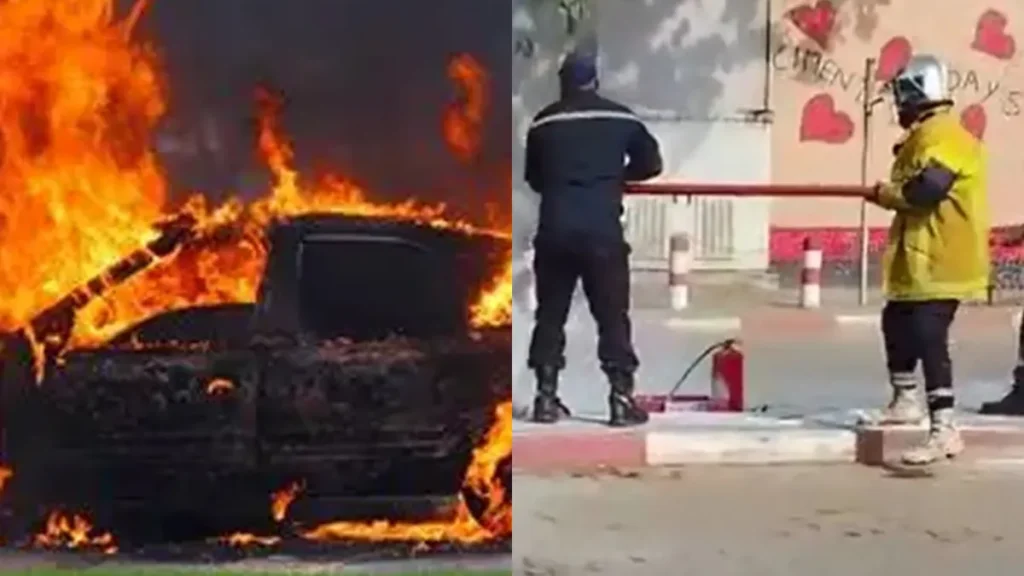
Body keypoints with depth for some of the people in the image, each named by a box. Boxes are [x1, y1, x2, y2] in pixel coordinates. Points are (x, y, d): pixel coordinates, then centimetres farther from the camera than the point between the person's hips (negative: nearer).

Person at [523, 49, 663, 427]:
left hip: (554, 231, 2)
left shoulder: (543, 123, 8)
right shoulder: (620, 118, 5)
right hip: (603, 230, -1)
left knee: (550, 313, 11)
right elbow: (651, 163, 12)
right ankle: (622, 399, 0)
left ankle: (546, 398, 11)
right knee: (613, 315, 3)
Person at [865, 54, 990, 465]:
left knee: (929, 338, -16)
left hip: (941, 261, -11)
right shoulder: (926, 134, 18)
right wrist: (894, 192, -1)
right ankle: (905, 402, 41)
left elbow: (927, 188, -30)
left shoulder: (943, 136, -17)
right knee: (897, 323, 24)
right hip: (920, 258, 11)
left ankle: (944, 430, -17)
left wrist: (884, 193, -15)